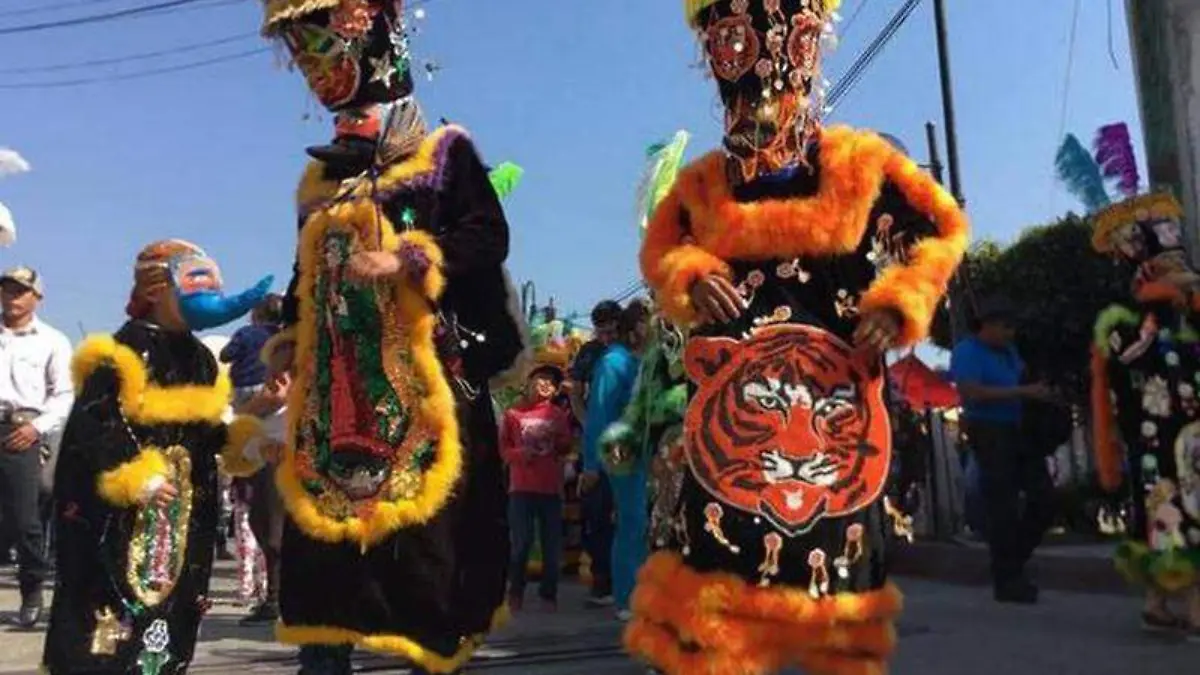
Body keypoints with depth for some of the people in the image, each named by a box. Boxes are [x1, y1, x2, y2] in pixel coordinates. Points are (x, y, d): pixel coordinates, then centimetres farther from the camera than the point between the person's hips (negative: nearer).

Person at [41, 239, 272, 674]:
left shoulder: (200, 360, 13)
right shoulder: (123, 353, -12)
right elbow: (93, 426, -18)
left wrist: (238, 444, 2)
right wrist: (135, 477, -26)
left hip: (185, 508, 8)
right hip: (120, 512, -8)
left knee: (169, 597, 13)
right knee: (111, 599, -8)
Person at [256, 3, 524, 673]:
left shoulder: (445, 151, 4)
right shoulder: (319, 176, 22)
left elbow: (489, 237, -9)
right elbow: (307, 274, 23)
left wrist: (407, 260, -19)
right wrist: (288, 339, 9)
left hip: (421, 379, -6)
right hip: (335, 385, 6)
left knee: (427, 537, -4)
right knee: (321, 533, 4)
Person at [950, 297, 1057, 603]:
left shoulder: (1008, 350, 15)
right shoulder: (966, 351, -8)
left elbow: (1024, 384, 27)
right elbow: (972, 393, -21)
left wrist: (1040, 394, 4)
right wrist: (1023, 392, -22)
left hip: (1022, 431, 8)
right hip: (990, 433, -8)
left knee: (1044, 499, 5)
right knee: (1002, 506, -5)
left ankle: (1013, 563, 20)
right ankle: (1006, 581, 5)